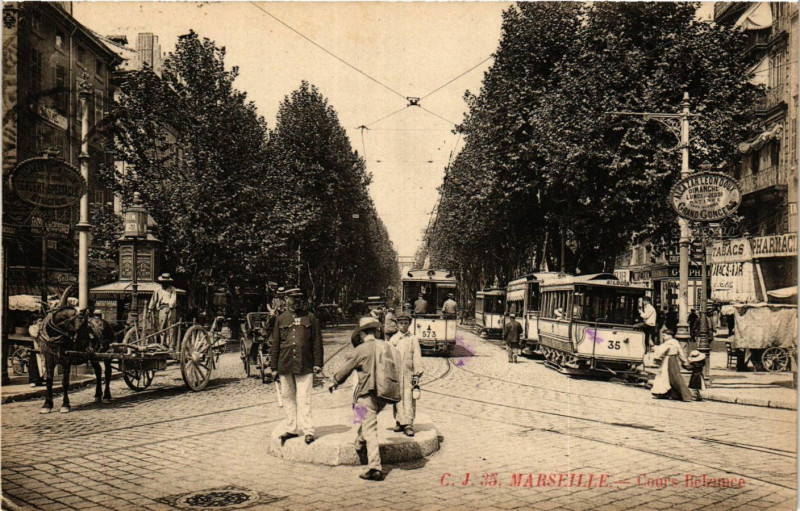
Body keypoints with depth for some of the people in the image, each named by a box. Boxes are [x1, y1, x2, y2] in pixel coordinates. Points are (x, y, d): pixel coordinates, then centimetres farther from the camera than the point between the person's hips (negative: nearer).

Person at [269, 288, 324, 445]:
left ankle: (308, 430, -1)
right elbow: (275, 344, 11)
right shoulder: (281, 319, 9)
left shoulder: (310, 318, 5)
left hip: (305, 365, -3)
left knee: (304, 399, -5)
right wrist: (273, 366, 7)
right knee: (288, 398, 9)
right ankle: (292, 429, 20)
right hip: (285, 365, 3)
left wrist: (318, 363, -2)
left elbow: (317, 342, 4)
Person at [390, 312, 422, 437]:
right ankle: (399, 422, 13)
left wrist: (417, 374, -5)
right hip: (396, 374, 2)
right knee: (398, 399, 5)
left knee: (409, 399, -6)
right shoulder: (393, 339, 11)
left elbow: (417, 357, 2)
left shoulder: (413, 339, 5)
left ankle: (408, 424, -7)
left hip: (409, 374, -2)